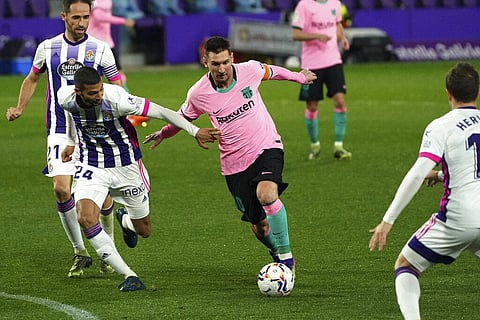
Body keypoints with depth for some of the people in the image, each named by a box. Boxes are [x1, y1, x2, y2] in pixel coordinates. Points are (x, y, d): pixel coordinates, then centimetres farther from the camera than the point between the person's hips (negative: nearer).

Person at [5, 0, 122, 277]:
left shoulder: (100, 49, 0)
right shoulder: (47, 48, 4)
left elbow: (118, 87, 6)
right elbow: (33, 79, 20)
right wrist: (20, 109, 10)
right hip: (60, 130, 1)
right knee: (61, 188, -15)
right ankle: (80, 253, -1)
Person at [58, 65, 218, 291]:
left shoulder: (116, 99, -30)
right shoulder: (65, 98, -17)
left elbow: (161, 112, -21)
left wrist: (195, 131, -18)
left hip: (126, 166, -1)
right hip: (91, 166, 2)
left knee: (143, 231, 10)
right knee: (86, 219, -25)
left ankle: (125, 220, 51)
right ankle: (129, 276, -15)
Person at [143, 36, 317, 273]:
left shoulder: (250, 70, -11)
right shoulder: (198, 94, -12)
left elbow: (270, 71, 15)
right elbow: (182, 118, 12)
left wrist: (298, 76, 32)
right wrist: (162, 134, 26)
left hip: (267, 147, -1)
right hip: (235, 163, 1)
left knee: (267, 194, -31)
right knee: (259, 227, 3)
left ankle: (286, 257, -19)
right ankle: (278, 258, 34)